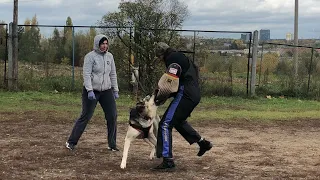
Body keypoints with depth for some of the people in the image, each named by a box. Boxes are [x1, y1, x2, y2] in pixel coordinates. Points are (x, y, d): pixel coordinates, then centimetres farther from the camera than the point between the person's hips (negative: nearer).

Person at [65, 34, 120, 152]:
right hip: (92, 91, -5)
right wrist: (90, 91, -23)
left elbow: (113, 75, 15)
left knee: (112, 116, 0)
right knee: (85, 117, -3)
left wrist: (115, 90, 12)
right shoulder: (90, 56, -9)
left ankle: (112, 145, 11)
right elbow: (86, 74, -15)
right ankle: (71, 142, 10)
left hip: (106, 91, 6)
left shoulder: (109, 56, 9)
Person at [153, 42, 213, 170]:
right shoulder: (180, 57, 23)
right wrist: (162, 94, 11)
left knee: (166, 124, -10)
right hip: (194, 95, 10)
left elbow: (169, 83, -19)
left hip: (185, 95, -10)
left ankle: (168, 160, -14)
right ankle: (203, 143, 34)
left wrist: (160, 96, -5)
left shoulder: (173, 58, -9)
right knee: (178, 121, 30)